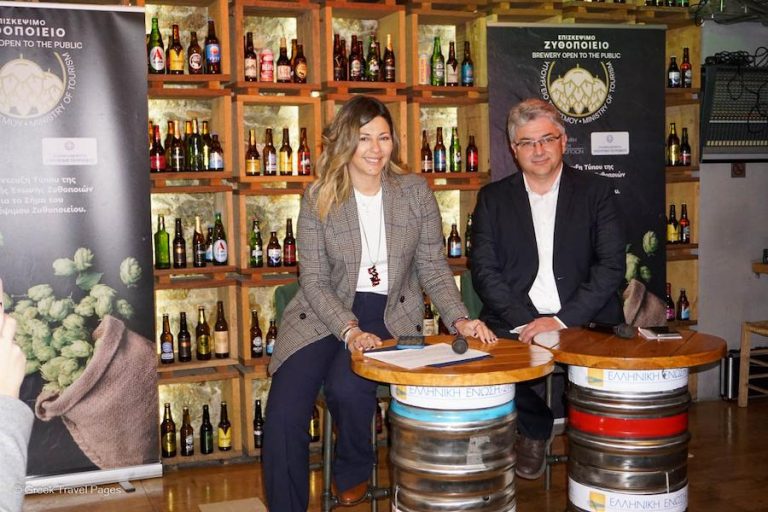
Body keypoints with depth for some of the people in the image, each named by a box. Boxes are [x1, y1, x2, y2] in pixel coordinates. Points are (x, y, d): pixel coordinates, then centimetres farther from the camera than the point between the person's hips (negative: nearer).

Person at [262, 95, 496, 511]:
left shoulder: (415, 192, 1)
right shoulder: (318, 199, -2)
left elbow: (433, 269, 4)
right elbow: (314, 282, -5)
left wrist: (459, 319, -12)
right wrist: (349, 331, -20)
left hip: (391, 314, 0)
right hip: (325, 314, 1)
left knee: (346, 385, -28)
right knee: (284, 412, -18)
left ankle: (353, 473, 5)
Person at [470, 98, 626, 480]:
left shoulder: (595, 192, 9)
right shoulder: (493, 198, 12)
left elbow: (611, 266, -1)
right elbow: (484, 271, 2)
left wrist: (562, 320, -14)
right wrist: (526, 321, -13)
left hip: (584, 323, -1)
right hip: (515, 324, 1)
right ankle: (536, 428, 5)